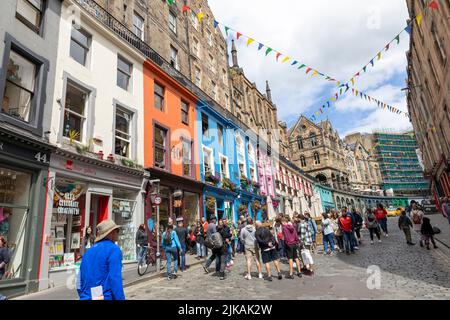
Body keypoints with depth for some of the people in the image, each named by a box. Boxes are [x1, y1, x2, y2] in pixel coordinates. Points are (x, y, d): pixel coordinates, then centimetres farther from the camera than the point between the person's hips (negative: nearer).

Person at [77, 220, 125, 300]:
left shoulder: (88, 251, 12)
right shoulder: (113, 249, -10)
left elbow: (80, 282, 16)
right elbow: (115, 279, -18)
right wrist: (121, 298, -15)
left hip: (85, 297, 7)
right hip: (106, 297, -7)